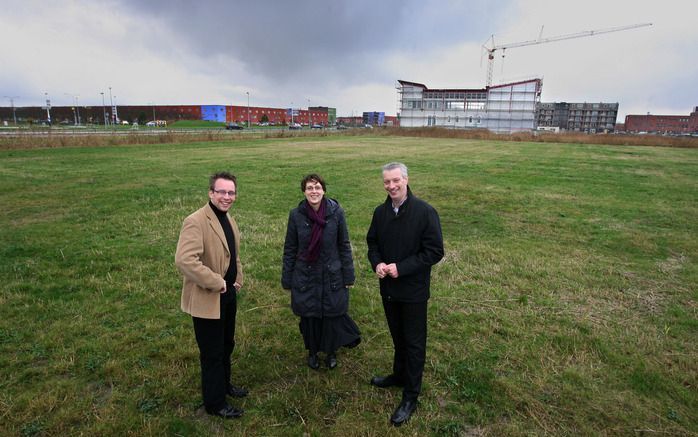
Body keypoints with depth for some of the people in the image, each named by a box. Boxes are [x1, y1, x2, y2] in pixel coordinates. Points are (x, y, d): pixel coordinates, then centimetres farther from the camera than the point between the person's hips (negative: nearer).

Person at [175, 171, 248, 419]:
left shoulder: (229, 220, 8)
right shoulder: (196, 222, -22)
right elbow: (184, 260, -34)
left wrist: (238, 280, 8)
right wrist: (216, 283, -26)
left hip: (228, 296, 8)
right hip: (206, 300, -8)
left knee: (226, 345, 24)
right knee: (212, 353, 7)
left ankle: (224, 385, 45)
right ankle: (214, 403, 27)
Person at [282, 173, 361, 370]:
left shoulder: (336, 212, -10)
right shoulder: (296, 214, -8)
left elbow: (344, 245, -2)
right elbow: (290, 249, 0)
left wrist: (348, 276, -1)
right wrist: (286, 279, 2)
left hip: (332, 276, 0)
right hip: (305, 276, 1)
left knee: (332, 315, 9)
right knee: (309, 316, 12)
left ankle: (331, 352, 35)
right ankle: (312, 352, 37)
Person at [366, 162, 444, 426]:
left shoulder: (425, 212, -17)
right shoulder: (381, 212, -1)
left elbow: (435, 251, -17)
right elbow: (372, 243, 11)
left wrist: (401, 268, -22)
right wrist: (377, 263, -11)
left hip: (414, 290, -5)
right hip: (388, 288, 5)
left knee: (414, 343, 9)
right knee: (397, 337, 23)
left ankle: (411, 396, 25)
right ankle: (400, 375, 46)